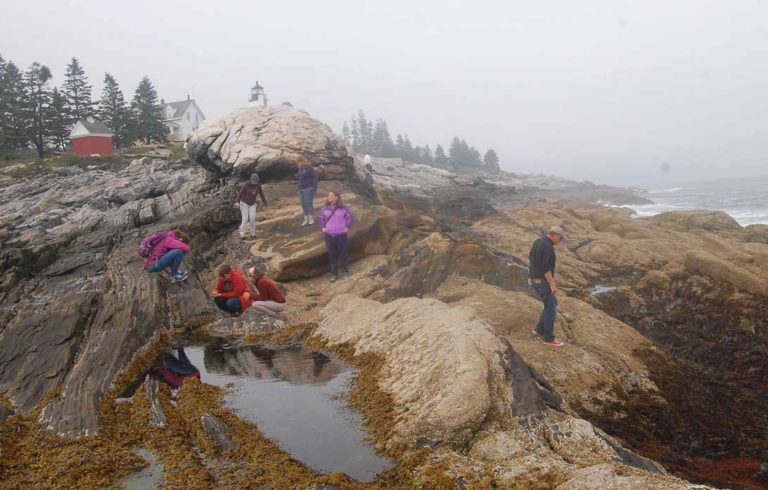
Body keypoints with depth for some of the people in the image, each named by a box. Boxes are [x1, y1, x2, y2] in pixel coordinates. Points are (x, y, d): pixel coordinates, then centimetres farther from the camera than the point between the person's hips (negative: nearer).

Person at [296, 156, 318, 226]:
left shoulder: (309, 168, -7)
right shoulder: (300, 170, 14)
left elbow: (315, 178, -8)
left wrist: (315, 189, -13)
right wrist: (299, 190, 17)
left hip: (309, 189, -7)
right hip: (301, 189, 7)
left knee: (309, 204, -9)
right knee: (303, 205, 4)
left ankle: (311, 219, -3)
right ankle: (306, 219, 9)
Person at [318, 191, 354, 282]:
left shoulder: (343, 208, -8)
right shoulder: (325, 208, 0)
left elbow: (351, 217, 4)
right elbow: (321, 218, 18)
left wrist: (347, 227, -3)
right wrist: (323, 227, 6)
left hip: (341, 235, -2)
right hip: (329, 235, 2)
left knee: (343, 253, 9)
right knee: (332, 255, 9)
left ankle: (346, 272, 25)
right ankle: (334, 274, 20)